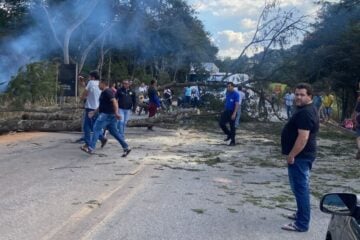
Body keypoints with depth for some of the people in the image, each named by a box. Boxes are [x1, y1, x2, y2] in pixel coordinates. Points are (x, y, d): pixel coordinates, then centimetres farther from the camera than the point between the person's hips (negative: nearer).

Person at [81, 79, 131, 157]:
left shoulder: (107, 91, -11)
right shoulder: (104, 92, 22)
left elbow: (114, 101, -22)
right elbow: (102, 105, 29)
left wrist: (116, 113, -30)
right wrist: (94, 112, 25)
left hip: (107, 115, -10)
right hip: (110, 115, 10)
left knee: (97, 129, -6)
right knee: (114, 132, 10)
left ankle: (91, 148, -5)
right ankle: (126, 147, 8)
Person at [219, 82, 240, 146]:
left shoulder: (236, 94, -14)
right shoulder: (227, 93, 8)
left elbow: (237, 104, -19)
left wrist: (234, 113, -27)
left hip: (232, 112, -7)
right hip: (226, 111, 7)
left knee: (232, 126, -1)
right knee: (221, 123, -1)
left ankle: (233, 141, 9)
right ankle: (229, 135, 19)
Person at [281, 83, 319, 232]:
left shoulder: (305, 113, -21)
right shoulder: (307, 110, 15)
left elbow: (303, 137, -27)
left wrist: (291, 155, -21)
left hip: (300, 156, -11)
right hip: (302, 155, 11)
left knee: (300, 188, -6)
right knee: (301, 187, 20)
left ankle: (302, 224, -1)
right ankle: (301, 214, 32)